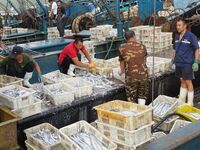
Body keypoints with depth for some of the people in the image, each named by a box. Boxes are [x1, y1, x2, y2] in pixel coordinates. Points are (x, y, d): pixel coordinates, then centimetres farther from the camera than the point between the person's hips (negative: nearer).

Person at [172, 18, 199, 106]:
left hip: (187, 63, -6)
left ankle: (190, 103, 8)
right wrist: (173, 61, 16)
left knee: (188, 82, -1)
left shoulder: (191, 36, -10)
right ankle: (181, 100, 25)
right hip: (178, 63, 6)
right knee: (182, 81, 16)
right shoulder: (177, 36, 9)